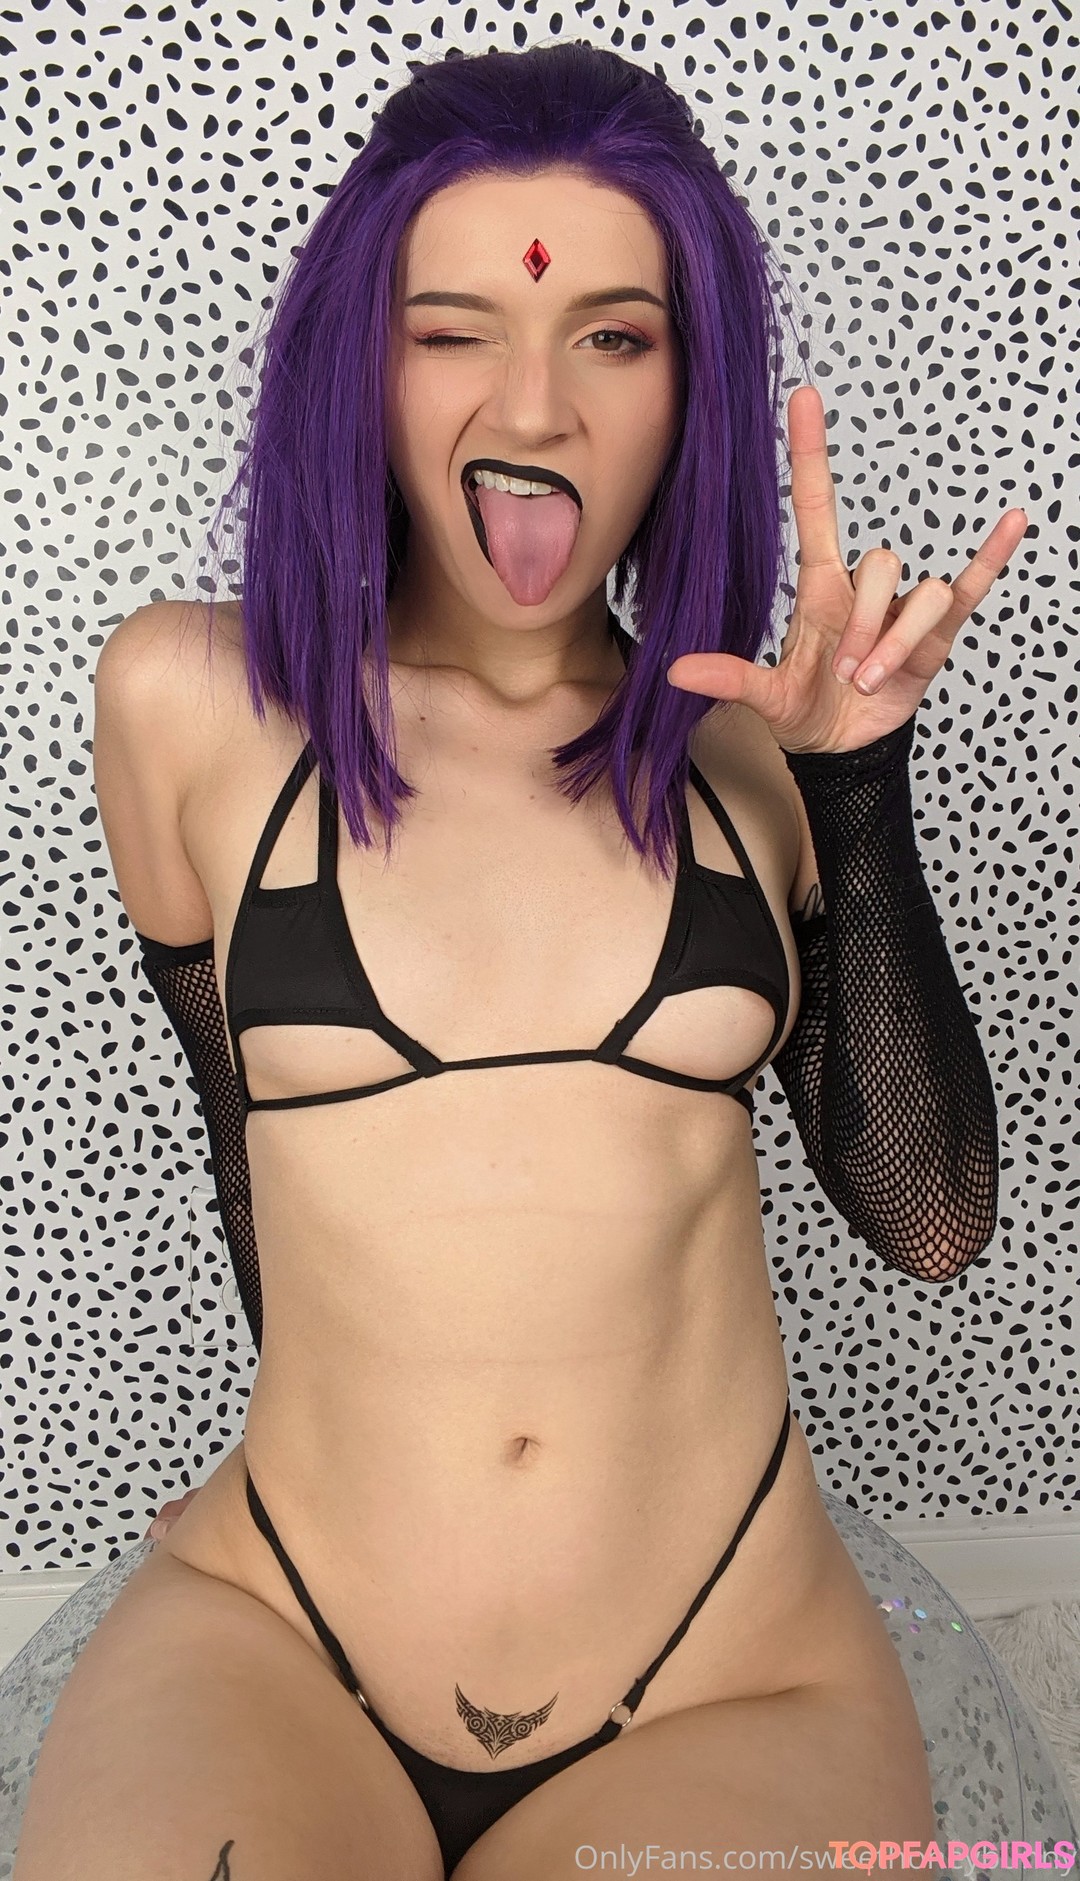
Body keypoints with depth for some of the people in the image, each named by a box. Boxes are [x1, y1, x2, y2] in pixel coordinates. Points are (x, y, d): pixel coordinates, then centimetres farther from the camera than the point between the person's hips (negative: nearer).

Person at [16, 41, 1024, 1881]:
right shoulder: (192, 702, -3)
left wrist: (859, 787, -10)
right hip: (273, 1641, 0)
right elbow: (254, 1141, 8)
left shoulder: (745, 744, 1)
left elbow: (929, 1222, -3)